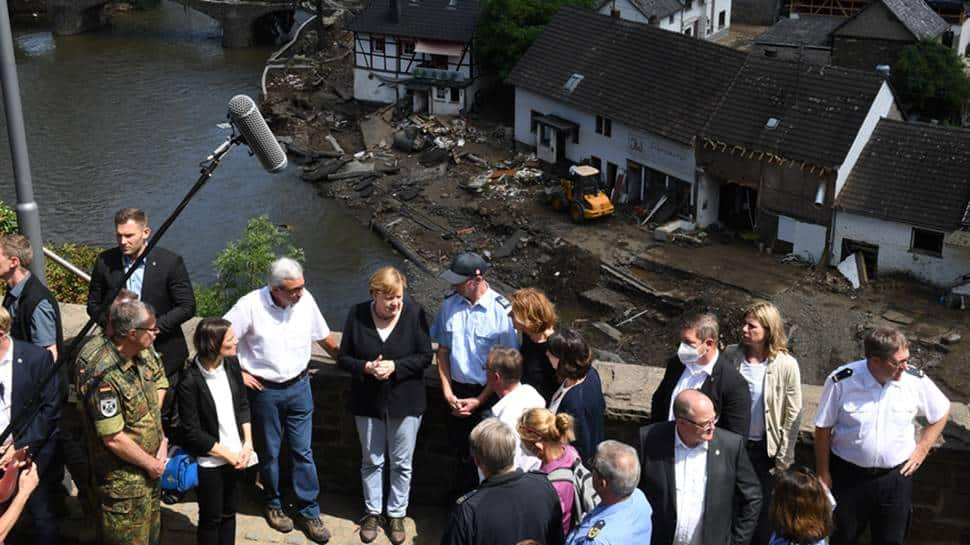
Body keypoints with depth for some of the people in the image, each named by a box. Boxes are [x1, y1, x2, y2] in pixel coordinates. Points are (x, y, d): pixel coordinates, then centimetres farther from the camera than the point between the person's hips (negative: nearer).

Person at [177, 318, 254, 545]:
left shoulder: (232, 363, -6)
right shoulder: (190, 382, -22)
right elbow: (193, 433, -17)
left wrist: (248, 443, -4)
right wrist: (227, 454, -13)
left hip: (235, 456, 5)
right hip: (209, 462, -5)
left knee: (229, 513, 18)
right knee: (211, 518, 13)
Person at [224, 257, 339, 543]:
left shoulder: (305, 299, -9)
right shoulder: (250, 305, -19)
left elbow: (323, 337, 6)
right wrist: (238, 373, -10)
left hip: (299, 387, 2)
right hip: (265, 391, -2)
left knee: (303, 452, 7)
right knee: (269, 452, 14)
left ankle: (309, 511, 20)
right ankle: (273, 505, 34)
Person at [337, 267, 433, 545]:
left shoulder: (415, 313, -14)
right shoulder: (357, 315, -10)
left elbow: (425, 356, -10)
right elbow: (343, 358, -3)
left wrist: (395, 366, -23)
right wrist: (366, 367, -22)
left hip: (405, 401, -1)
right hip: (368, 402, 1)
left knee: (401, 463, 12)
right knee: (371, 461, 17)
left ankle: (397, 514, 31)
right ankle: (372, 512, 35)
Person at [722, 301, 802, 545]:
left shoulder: (786, 365, -14)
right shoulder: (730, 355, -8)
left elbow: (793, 415, -8)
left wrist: (783, 460, -5)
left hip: (765, 449, -2)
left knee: (762, 511, 10)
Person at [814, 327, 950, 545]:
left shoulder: (916, 380, -13)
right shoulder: (841, 382, -19)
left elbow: (941, 413, 7)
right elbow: (823, 429, -8)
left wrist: (921, 449, 1)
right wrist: (823, 473, -3)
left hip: (896, 477, 2)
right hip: (848, 476, -2)